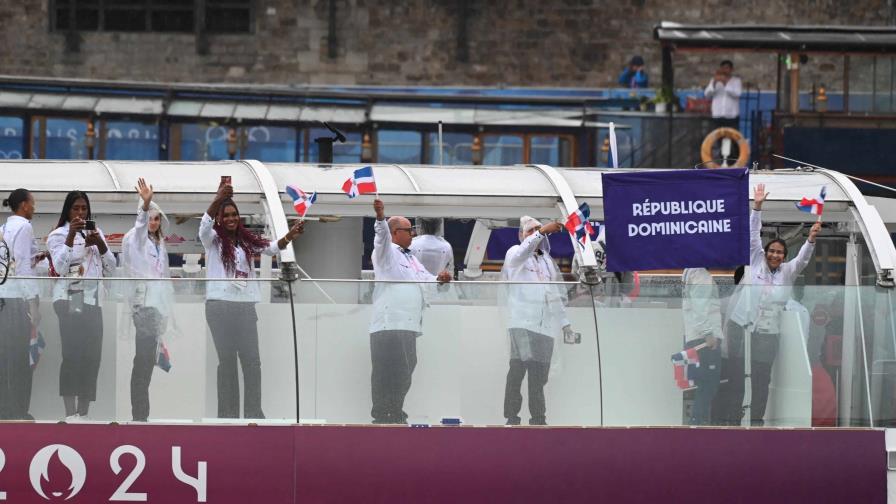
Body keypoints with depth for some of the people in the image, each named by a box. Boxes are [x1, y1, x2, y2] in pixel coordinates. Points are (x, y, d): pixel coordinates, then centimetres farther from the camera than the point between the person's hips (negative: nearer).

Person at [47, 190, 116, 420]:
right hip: (69, 300, -5)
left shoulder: (96, 233, 18)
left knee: (92, 357, 0)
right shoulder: (58, 235, 2)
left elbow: (111, 268, 12)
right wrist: (71, 236, -19)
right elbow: (60, 267, -12)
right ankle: (70, 412, -17)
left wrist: (99, 244, -5)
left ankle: (84, 412, 4)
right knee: (72, 354, -14)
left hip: (92, 300, 5)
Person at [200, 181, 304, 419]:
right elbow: (205, 224, -19)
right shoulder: (213, 239, 1)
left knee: (252, 360, 1)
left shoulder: (247, 241, 12)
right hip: (220, 306, -3)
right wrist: (218, 199, -35)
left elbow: (272, 248, 1)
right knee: (227, 360, 1)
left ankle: (254, 411, 5)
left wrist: (290, 236, -21)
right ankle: (228, 413, 5)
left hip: (246, 306, 4)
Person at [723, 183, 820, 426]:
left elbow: (802, 258, -6)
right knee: (736, 373, -1)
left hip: (767, 332, 1)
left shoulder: (788, 271, 8)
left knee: (761, 377, 3)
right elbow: (753, 235, 2)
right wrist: (757, 207, -7)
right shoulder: (756, 262, 7)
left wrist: (811, 239, -25)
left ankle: (757, 419, 11)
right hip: (740, 325, -1)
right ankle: (733, 419, 4)